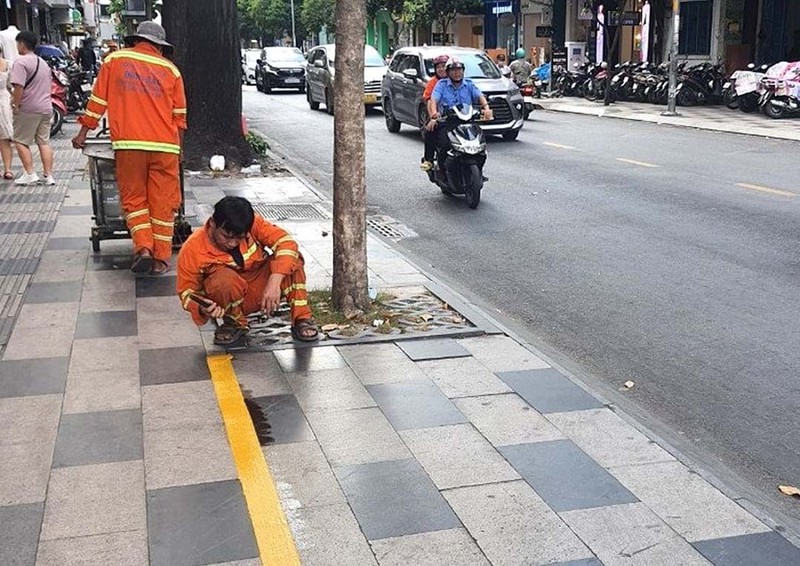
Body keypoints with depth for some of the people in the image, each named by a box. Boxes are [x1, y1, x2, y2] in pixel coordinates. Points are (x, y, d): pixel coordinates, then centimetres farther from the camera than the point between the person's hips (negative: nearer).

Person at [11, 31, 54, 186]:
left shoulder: (21, 61, -12)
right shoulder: (43, 62, 16)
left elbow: (19, 86, -22)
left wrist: (16, 105, -12)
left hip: (28, 109, -8)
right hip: (46, 107, 8)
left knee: (20, 141, 3)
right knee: (44, 142, 8)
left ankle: (30, 174, -2)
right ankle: (48, 176, 6)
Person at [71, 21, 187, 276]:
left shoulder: (115, 60, 10)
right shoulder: (170, 69, 10)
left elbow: (98, 99, 10)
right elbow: (180, 116, 12)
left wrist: (83, 132, 19)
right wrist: (178, 146, 25)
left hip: (129, 143, 0)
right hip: (165, 144, 0)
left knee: (134, 199, 11)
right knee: (163, 203, 6)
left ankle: (143, 247, -8)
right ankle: (161, 259, 7)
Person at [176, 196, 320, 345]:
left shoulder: (252, 224, -17)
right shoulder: (192, 250, -21)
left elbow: (285, 241, -24)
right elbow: (186, 290, -12)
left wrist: (274, 282, -36)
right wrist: (202, 308, -35)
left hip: (260, 289, 2)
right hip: (230, 295, -2)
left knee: (291, 256, -23)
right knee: (225, 279, -37)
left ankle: (302, 319, -16)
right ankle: (235, 323, -8)